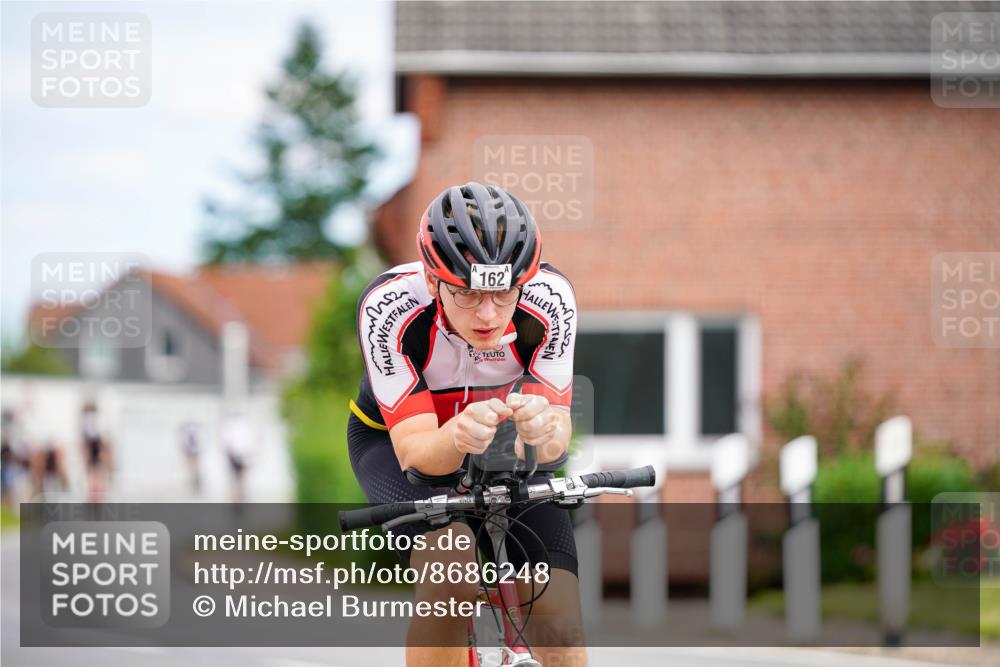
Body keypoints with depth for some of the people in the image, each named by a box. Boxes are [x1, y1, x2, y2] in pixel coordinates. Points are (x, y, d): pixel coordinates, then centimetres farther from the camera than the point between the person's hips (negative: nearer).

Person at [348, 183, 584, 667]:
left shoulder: (549, 298, -30)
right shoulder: (388, 306, -34)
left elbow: (556, 439, -30)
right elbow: (415, 451, -35)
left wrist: (542, 429, -54)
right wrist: (456, 438, -58)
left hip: (503, 446, 2)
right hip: (395, 441, -2)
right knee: (450, 567, -34)